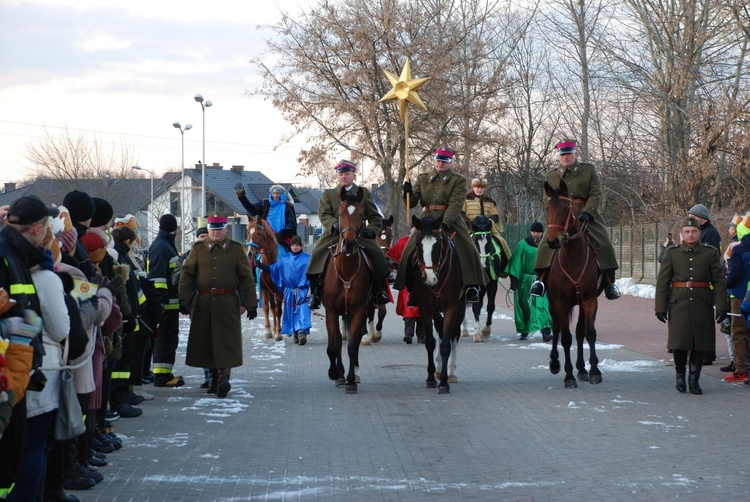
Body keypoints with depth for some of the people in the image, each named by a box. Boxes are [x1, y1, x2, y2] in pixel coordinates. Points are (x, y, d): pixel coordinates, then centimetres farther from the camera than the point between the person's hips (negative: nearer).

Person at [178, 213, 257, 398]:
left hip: (228, 303, -2)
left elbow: (247, 278, 3)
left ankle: (224, 376, -11)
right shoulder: (197, 249, 8)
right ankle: (214, 377, 20)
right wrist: (184, 298, -8)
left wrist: (251, 303, -2)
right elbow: (186, 275, 5)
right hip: (203, 303, 2)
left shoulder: (236, 249, 4)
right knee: (205, 341, 7)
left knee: (227, 341, -9)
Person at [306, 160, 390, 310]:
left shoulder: (364, 193, 15)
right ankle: (315, 293, -12)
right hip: (334, 234, 0)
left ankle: (380, 290, 2)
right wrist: (334, 224, -23)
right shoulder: (328, 195, 13)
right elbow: (324, 214, -2)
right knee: (317, 254, -22)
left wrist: (371, 230, -9)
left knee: (377, 255, -18)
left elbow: (375, 217, 13)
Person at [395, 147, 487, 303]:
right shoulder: (423, 179, 14)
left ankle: (471, 287, -11)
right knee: (411, 251, -10)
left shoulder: (458, 181, 4)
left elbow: (455, 204, -10)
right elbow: (411, 203, 11)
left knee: (467, 250, -20)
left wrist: (444, 223, -25)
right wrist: (408, 193, -12)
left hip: (450, 222, -2)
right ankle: (414, 290, 4)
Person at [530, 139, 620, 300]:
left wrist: (587, 212, -17)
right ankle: (541, 279, -14)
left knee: (604, 244, -14)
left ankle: (610, 282, -2)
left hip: (586, 215, -1)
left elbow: (596, 194, -1)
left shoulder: (589, 170, 7)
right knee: (546, 244, -19)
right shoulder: (551, 176, 12)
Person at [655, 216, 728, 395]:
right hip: (678, 304, 0)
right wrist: (660, 307, -3)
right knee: (679, 342, -2)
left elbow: (719, 281, 3)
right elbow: (662, 282, 3)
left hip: (702, 305, 1)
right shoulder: (672, 254, 5)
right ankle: (680, 375, 20)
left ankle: (694, 379, 15)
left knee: (699, 343, 2)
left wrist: (721, 306, -4)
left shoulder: (711, 253, 5)